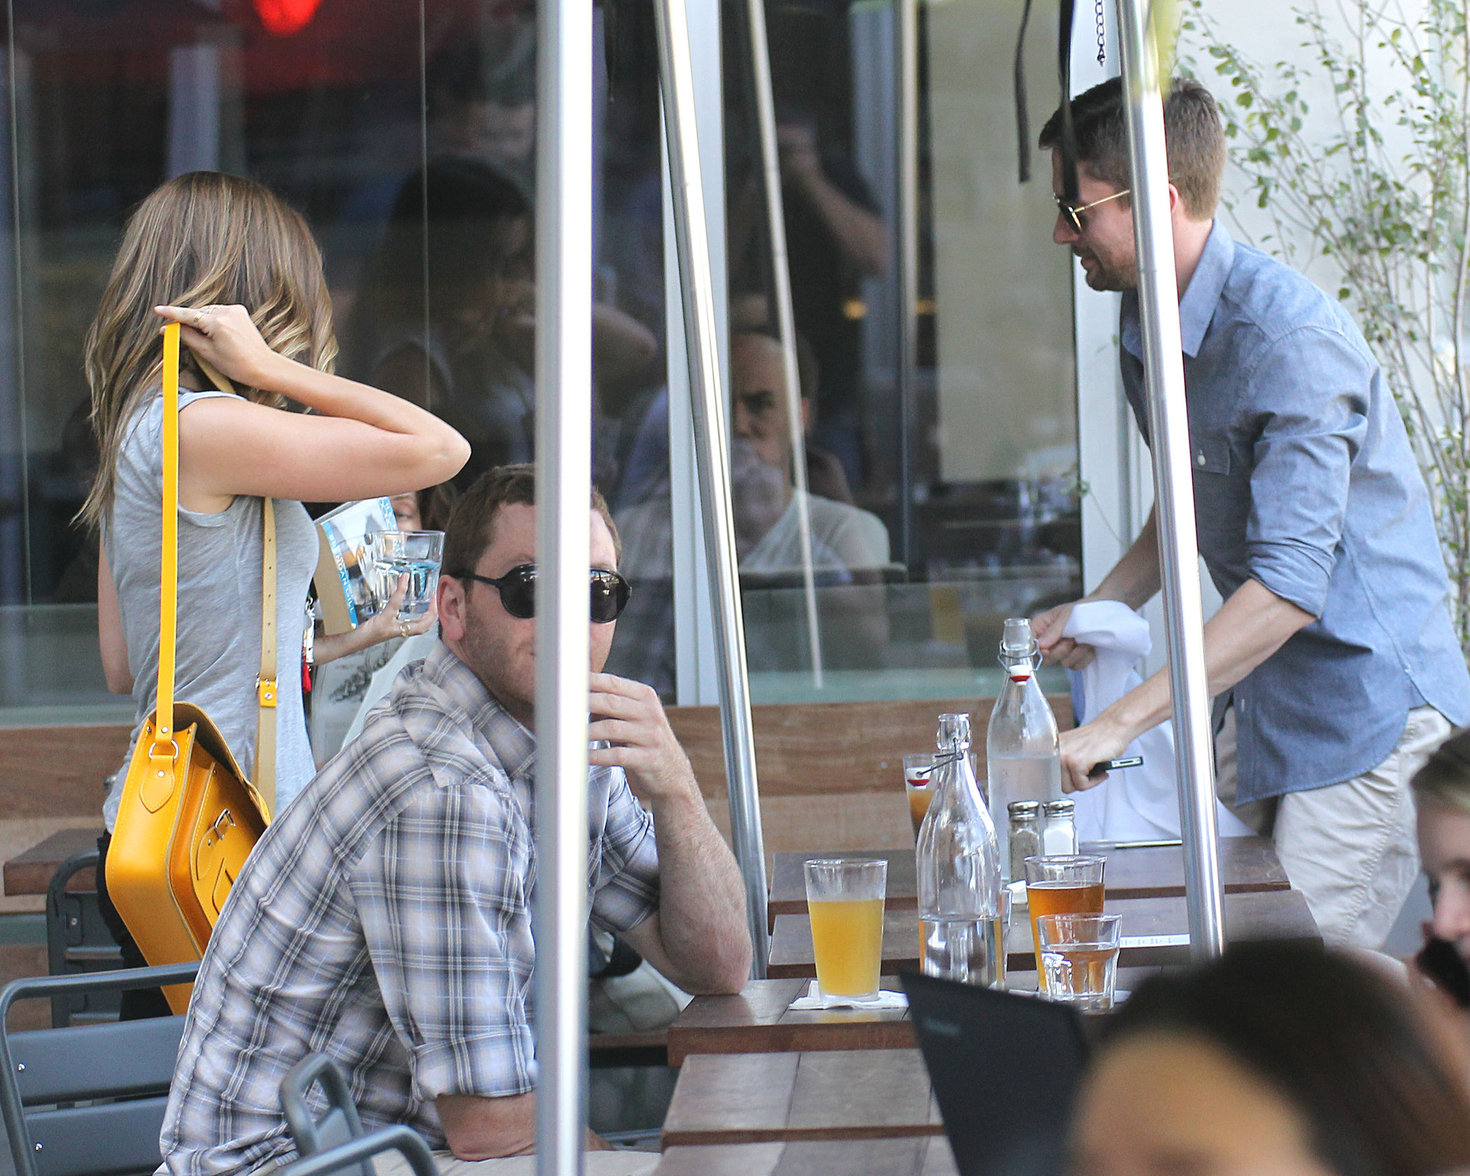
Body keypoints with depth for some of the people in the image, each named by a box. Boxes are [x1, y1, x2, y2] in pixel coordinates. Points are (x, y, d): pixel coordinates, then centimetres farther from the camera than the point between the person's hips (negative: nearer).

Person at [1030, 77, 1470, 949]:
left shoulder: (1290, 339, -24)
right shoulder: (1146, 323, 6)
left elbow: (1290, 583, -31)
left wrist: (1121, 722, -34)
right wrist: (1101, 607, 7)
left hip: (1367, 696, -9)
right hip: (1258, 696, 9)